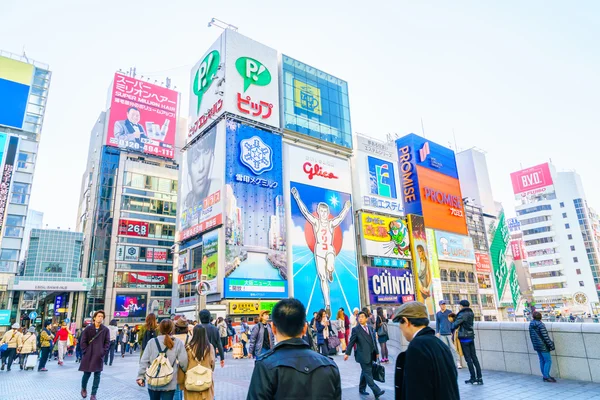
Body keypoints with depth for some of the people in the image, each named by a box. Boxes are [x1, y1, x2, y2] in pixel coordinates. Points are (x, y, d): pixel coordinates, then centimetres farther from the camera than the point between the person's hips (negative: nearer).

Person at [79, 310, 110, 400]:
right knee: (87, 374, 9)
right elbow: (83, 341, 1)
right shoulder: (88, 328, 0)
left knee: (97, 375, 2)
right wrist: (85, 351, -7)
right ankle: (83, 388, 38)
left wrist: (103, 352, -8)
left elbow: (107, 342, 2)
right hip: (88, 355, 0)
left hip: (99, 356, 0)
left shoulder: (106, 330, 1)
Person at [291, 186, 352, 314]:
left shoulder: (332, 223, 7)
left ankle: (330, 272, 7)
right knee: (323, 279, 1)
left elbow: (341, 217, -4)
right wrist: (297, 198, -12)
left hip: (330, 250, 0)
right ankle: (328, 305, 10)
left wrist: (346, 208, -15)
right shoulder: (315, 222, 2)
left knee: (330, 267, -32)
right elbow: (305, 211, -6)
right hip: (319, 252, 0)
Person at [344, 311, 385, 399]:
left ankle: (362, 389, 29)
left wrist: (376, 352, 13)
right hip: (363, 355, -6)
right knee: (368, 374, -5)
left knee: (365, 373, 16)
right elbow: (351, 342, -5)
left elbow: (374, 341, 13)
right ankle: (377, 392, -2)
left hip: (370, 355, 6)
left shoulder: (370, 328, 9)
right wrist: (347, 353, -6)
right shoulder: (356, 329, -8)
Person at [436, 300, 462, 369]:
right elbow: (437, 323, 13)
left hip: (449, 333, -3)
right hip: (442, 334, 3)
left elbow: (452, 322, 0)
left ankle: (458, 363, -1)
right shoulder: (438, 314, 10)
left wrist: (453, 331, -7)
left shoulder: (449, 312, 2)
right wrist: (437, 332, 5)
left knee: (453, 348, -5)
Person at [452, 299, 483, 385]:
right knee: (474, 357, 10)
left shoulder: (462, 315, -17)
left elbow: (455, 325, -14)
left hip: (464, 338, -7)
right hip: (471, 337, 7)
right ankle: (479, 378, 11)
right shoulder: (471, 314, 6)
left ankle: (473, 379, 4)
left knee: (468, 358, 0)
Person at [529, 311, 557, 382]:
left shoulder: (531, 324, 6)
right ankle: (546, 376, -1)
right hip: (543, 346, -7)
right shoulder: (540, 325, -18)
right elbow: (545, 336, -18)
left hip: (536, 346, 8)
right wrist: (551, 345, -9)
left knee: (542, 361, 14)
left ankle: (545, 376, 19)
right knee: (548, 361, 0)